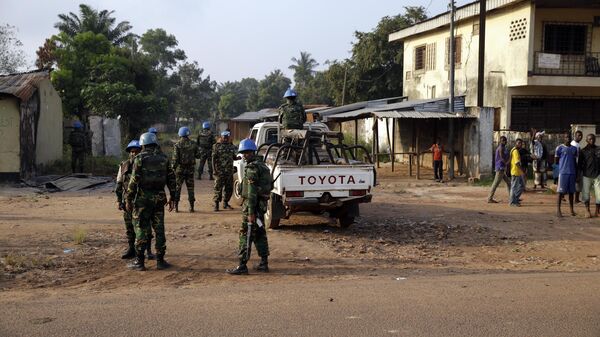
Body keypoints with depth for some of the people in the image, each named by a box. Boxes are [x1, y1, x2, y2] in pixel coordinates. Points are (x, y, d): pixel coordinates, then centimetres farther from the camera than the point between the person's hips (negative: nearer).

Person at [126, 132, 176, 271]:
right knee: (159, 229, 9)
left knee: (141, 229, 1)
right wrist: (172, 197, 13)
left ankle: (139, 262, 3)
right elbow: (171, 178, 6)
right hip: (159, 197, 4)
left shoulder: (140, 158, -7)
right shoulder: (164, 158, 6)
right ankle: (160, 261, 10)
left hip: (143, 197, -4)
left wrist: (128, 199, -5)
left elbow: (134, 180, -11)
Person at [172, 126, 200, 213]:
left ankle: (176, 206, 6)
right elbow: (198, 155, 4)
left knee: (177, 187, 7)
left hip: (180, 169, -2)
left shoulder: (177, 145, -8)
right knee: (190, 188, 8)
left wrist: (173, 168, -3)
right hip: (190, 169, 2)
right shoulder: (193, 144, 0)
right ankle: (191, 207, 6)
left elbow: (175, 158, -12)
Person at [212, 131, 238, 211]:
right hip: (220, 171, -5)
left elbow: (234, 157, 19)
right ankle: (216, 204, 3)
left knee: (229, 188, 9)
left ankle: (225, 203, 23)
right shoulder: (217, 146, -2)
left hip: (229, 171, 5)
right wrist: (214, 169, -12)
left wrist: (238, 157, -4)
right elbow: (214, 158, -4)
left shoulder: (231, 146, 12)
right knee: (218, 188, -4)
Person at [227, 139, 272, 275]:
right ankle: (264, 263, 19)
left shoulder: (252, 168, -16)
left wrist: (251, 213, -23)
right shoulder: (262, 165, 15)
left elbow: (252, 192, -21)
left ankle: (242, 265, -5)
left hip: (253, 204, -10)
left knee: (245, 234, -6)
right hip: (262, 204, 10)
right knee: (259, 233, 15)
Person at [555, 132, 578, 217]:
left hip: (572, 173, 4)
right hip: (563, 172, -4)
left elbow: (575, 162, 16)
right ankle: (558, 210, -1)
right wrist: (564, 163, 7)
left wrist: (576, 174, 13)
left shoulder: (574, 149, 13)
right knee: (561, 191, -4)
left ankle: (572, 209, 17)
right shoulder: (560, 148, -2)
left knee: (571, 191, 9)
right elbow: (556, 161, 1)